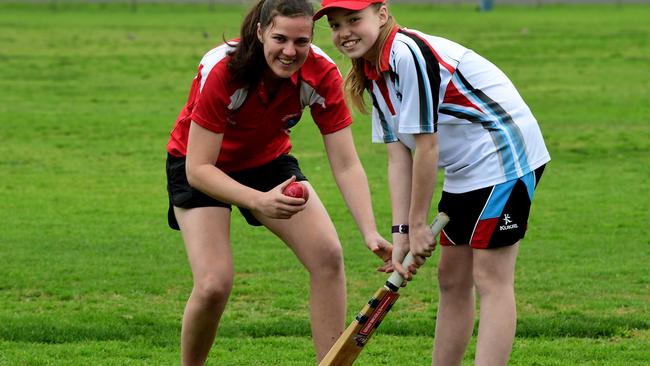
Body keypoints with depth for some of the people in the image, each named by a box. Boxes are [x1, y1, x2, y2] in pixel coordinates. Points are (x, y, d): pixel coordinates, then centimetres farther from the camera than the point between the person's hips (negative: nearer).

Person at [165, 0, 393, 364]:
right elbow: (198, 169, -33)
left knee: (328, 255, -15)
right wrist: (259, 201, -48)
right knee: (214, 285, -20)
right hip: (200, 166, -4)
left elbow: (346, 164, -20)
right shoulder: (221, 71, -34)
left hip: (269, 160, 4)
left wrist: (370, 232, -34)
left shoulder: (321, 74, -24)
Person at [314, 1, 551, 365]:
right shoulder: (375, 74, 6)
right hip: (466, 168, 10)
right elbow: (399, 156, 3)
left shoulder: (408, 55, -23)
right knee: (452, 279, 12)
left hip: (504, 154, -10)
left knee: (490, 280, -12)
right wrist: (402, 233, -5)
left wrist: (418, 223, -13)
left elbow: (426, 147, -21)